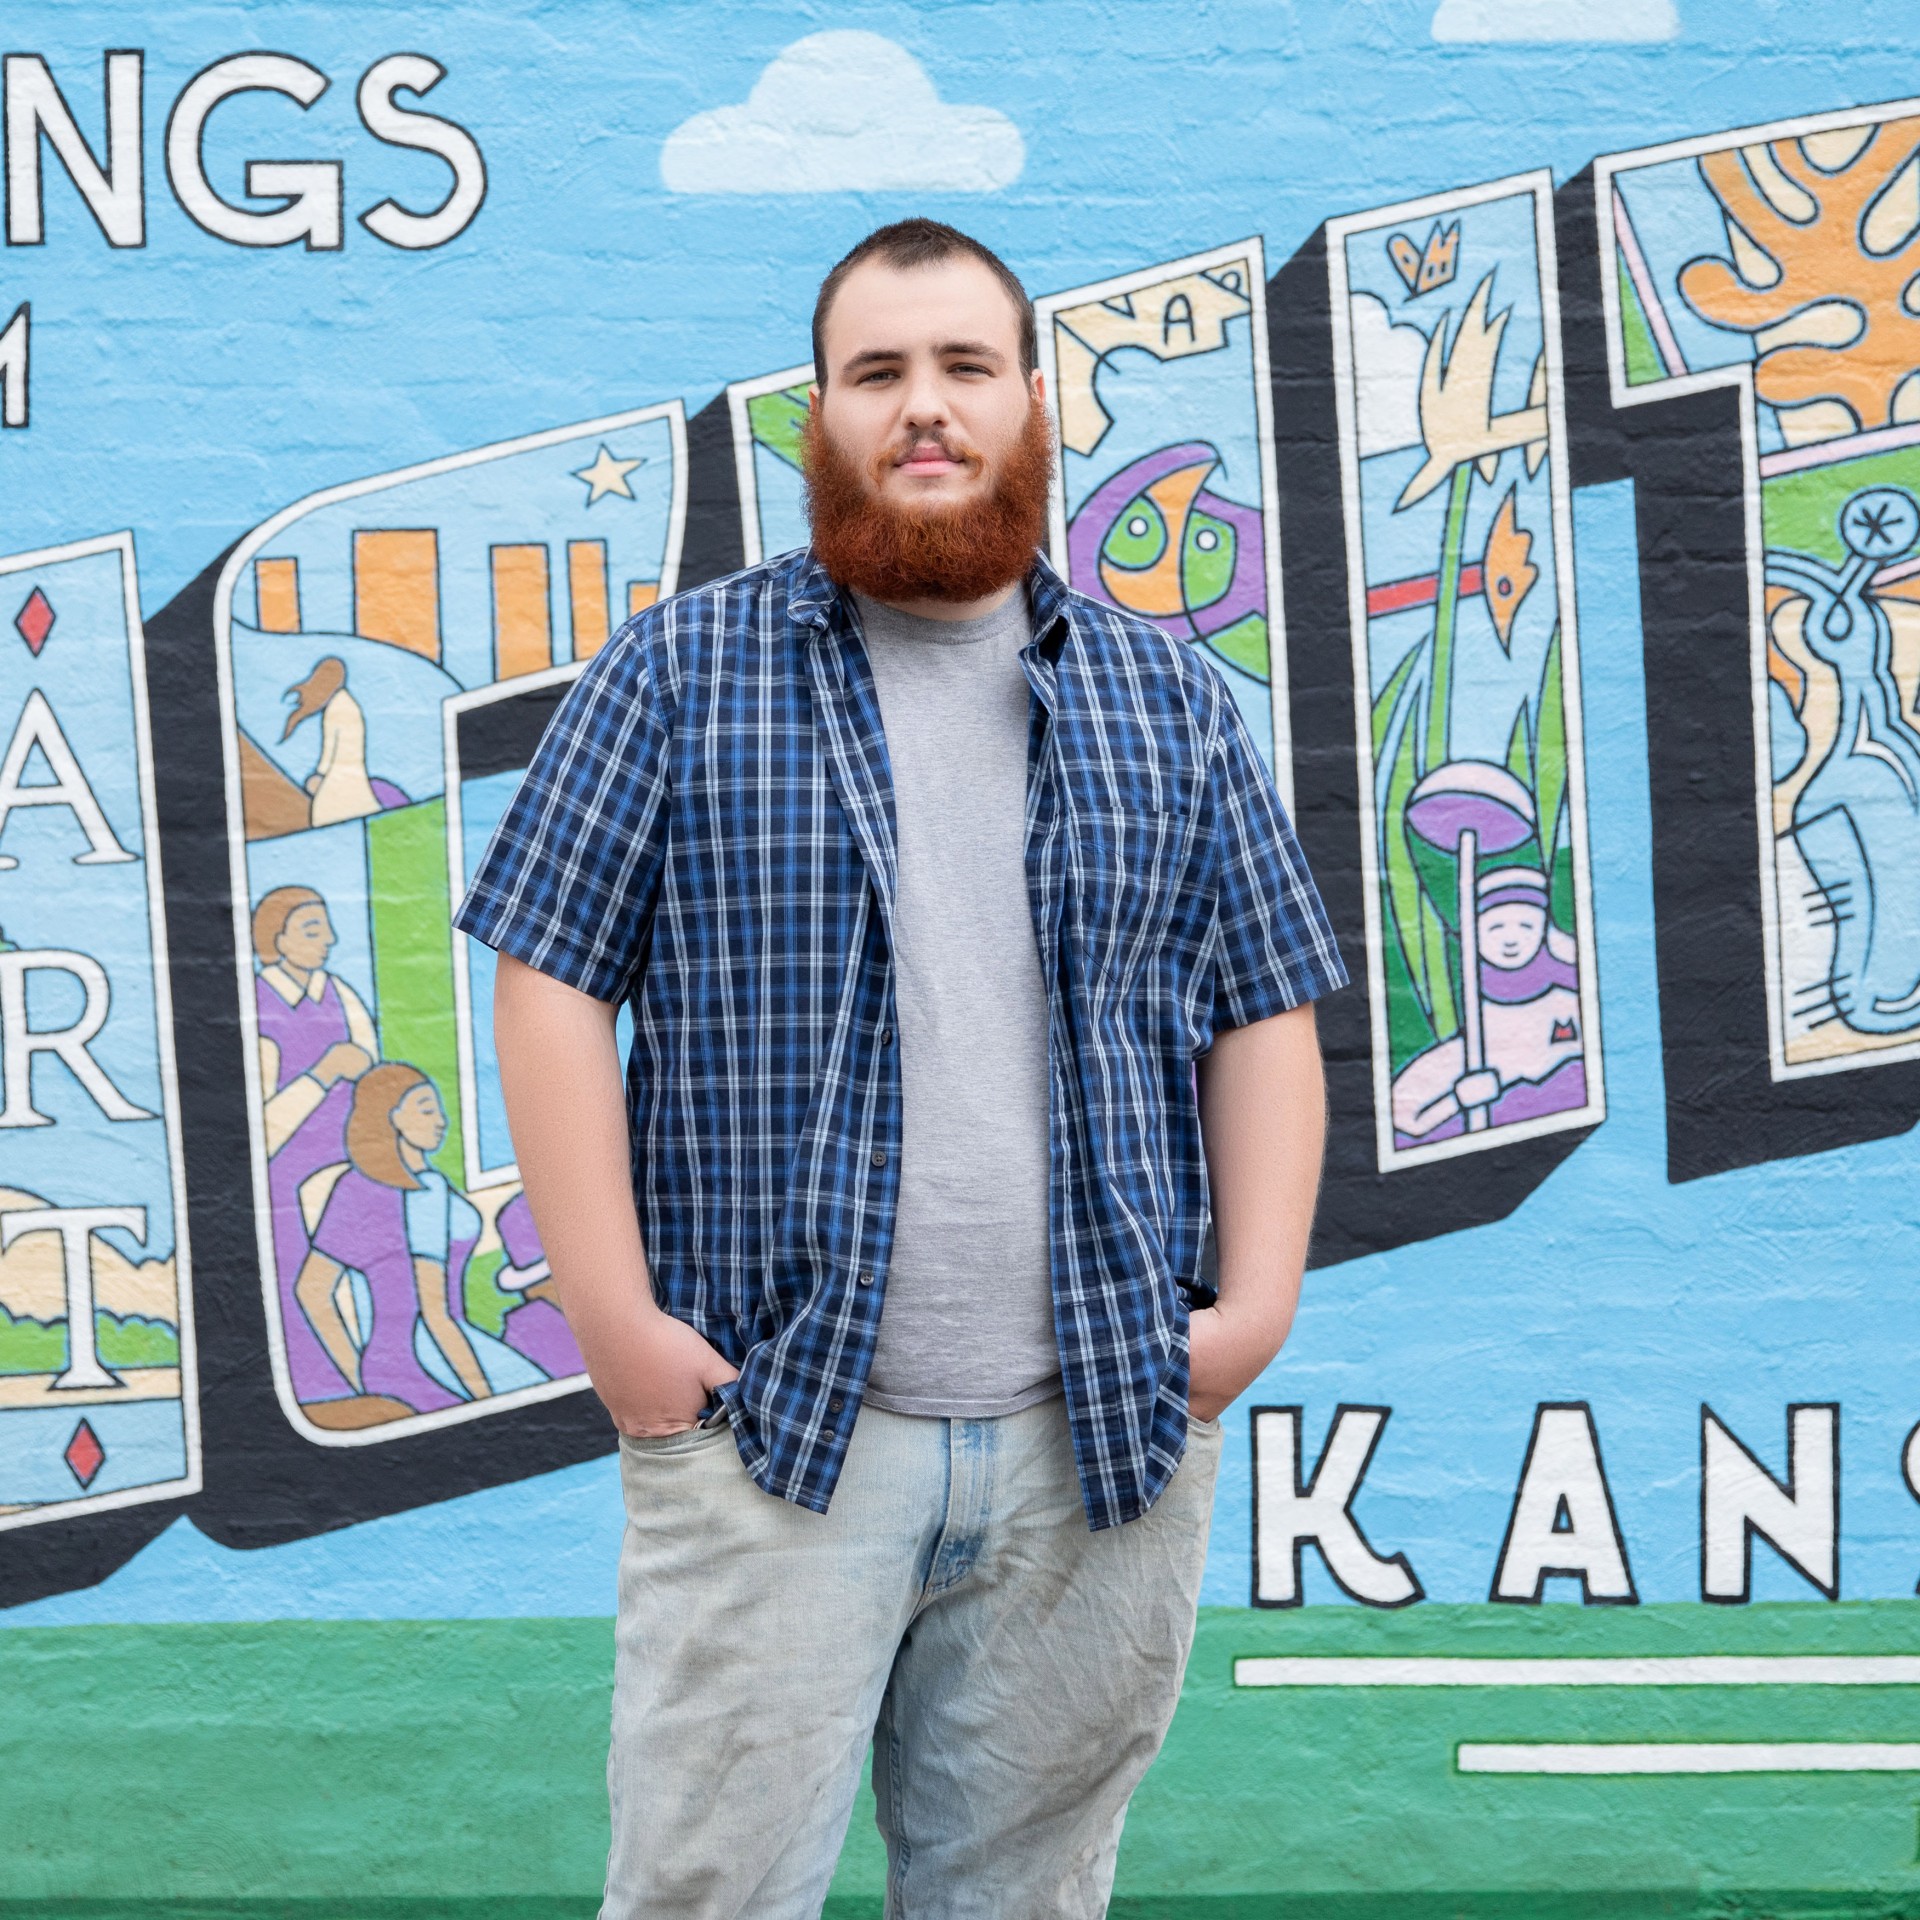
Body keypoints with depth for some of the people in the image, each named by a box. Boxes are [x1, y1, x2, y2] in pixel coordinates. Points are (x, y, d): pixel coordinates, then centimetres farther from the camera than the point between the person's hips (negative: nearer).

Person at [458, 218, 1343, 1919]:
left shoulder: (1168, 700, 11)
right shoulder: (680, 674, 3)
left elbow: (1266, 1011, 12)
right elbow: (553, 983, 0)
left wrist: (1259, 1302, 1)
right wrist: (613, 1314, -7)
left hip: (1104, 1448, 3)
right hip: (769, 1431, -2)